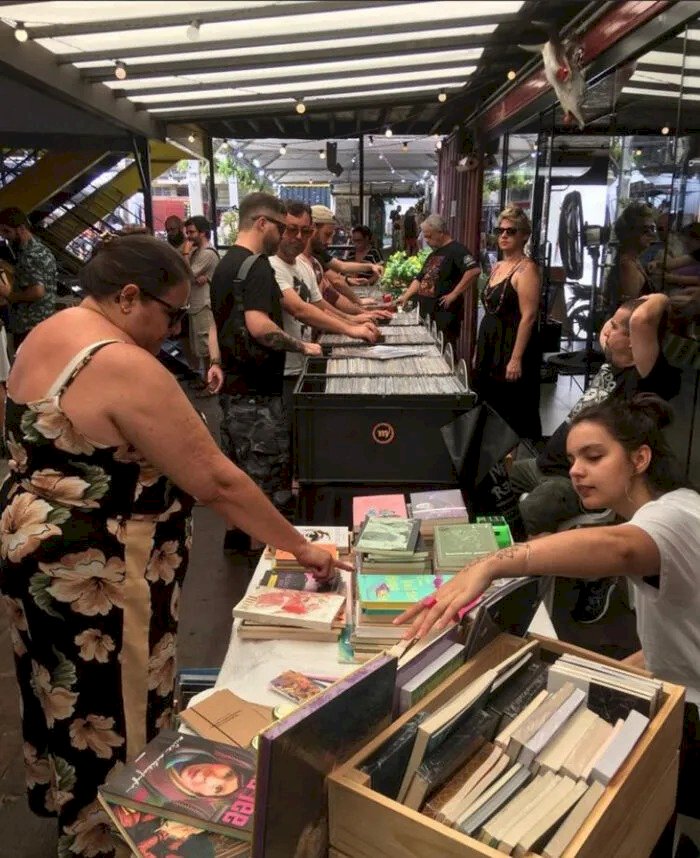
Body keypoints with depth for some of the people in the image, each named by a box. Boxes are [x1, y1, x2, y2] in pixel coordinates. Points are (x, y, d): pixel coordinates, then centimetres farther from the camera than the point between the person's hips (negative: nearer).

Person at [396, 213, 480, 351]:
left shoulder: (456, 250, -11)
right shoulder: (433, 255, 19)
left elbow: (474, 270, -25)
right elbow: (420, 279, 25)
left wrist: (453, 294, -22)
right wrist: (405, 297, 12)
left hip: (445, 315, -9)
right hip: (427, 314, 9)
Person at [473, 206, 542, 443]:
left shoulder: (526, 268, -11)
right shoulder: (497, 267, 15)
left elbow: (528, 317, -18)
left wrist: (516, 359, -23)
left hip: (511, 350, -9)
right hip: (490, 349, 9)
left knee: (513, 418, -2)